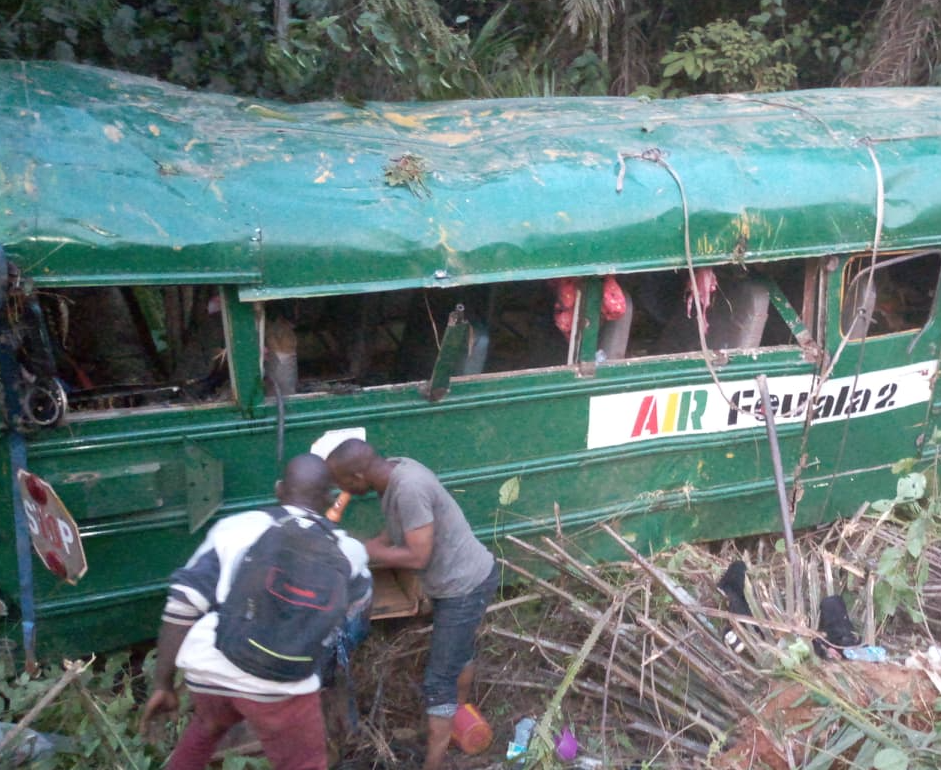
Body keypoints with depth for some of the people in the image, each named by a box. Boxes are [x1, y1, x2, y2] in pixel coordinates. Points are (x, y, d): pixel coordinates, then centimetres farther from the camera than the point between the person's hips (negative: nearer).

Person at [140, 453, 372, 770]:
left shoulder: (233, 527, 8)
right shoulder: (344, 548, 9)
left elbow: (182, 606, 3)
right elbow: (357, 611, 28)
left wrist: (163, 684, 10)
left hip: (209, 669, 3)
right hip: (279, 681, -2)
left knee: (206, 726, 34)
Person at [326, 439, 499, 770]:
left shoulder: (409, 488, -34)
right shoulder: (392, 470, -6)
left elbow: (417, 556, -30)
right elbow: (397, 534, 6)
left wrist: (362, 550, -22)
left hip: (466, 585, -10)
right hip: (456, 579, 10)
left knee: (438, 680, -2)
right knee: (459, 651, 31)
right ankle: (459, 715, 54)